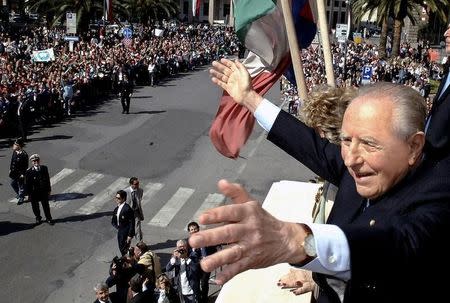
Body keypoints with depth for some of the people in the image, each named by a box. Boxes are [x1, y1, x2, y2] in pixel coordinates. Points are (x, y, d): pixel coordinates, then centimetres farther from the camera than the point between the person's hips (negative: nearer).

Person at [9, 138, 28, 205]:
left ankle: (21, 198, 25)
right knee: (13, 184, 23)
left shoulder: (24, 154, -23)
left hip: (20, 174, -8)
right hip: (14, 173, 8)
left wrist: (23, 174, -18)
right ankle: (19, 194, 45)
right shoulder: (14, 152, -1)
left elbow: (25, 166, -19)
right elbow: (12, 161, 13)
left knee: (21, 186, 8)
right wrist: (10, 169, 14)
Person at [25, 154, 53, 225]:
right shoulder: (28, 171, -12)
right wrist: (28, 193, -8)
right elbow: (27, 183, -8)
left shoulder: (44, 168, -2)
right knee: (35, 206, 14)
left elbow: (47, 179, 5)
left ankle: (48, 218, 27)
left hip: (44, 191, 2)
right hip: (34, 193, -2)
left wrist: (49, 190, 6)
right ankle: (38, 218, 35)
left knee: (46, 206, 11)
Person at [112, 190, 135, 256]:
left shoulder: (127, 209, -22)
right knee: (121, 248, 18)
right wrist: (117, 227, 3)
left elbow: (131, 223, -21)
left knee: (124, 250, -1)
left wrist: (130, 235, -20)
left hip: (126, 233, -8)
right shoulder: (116, 208, 5)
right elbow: (113, 221, 18)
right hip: (120, 232, 8)